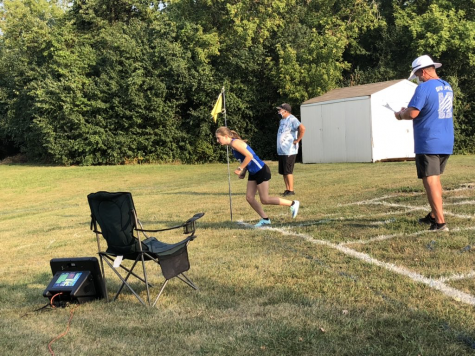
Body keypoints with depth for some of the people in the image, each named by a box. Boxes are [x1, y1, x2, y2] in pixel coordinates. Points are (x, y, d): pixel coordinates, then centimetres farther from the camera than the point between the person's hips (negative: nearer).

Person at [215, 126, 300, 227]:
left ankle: (293, 203, 9)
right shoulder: (233, 145, 11)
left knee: (265, 200, -3)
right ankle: (265, 219, 16)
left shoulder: (235, 143, -18)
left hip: (261, 171, -10)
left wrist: (240, 168, -19)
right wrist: (243, 172, 7)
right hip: (253, 173, 10)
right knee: (249, 197, 6)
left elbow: (249, 156, -25)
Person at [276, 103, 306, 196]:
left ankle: (291, 190, -1)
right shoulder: (282, 120, 17)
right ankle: (287, 189, 19)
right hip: (281, 151, 10)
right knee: (283, 172, 11)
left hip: (289, 151, -10)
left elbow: (302, 128, -28)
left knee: (288, 171, -7)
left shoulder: (292, 119, -14)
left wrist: (297, 140, -21)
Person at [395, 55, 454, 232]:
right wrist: (408, 112, 20)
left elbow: (412, 113, -21)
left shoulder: (424, 87, -14)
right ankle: (434, 215, 30)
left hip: (428, 144, -8)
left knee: (430, 181, -5)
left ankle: (440, 222, -9)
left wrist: (401, 114, 0)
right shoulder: (447, 87, 13)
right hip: (446, 143, 8)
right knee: (435, 179, 20)